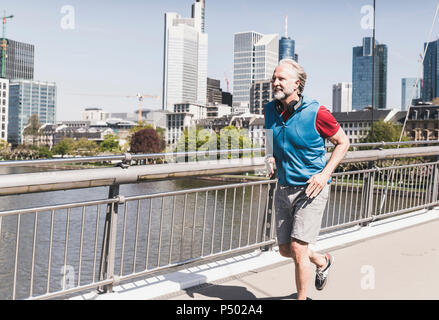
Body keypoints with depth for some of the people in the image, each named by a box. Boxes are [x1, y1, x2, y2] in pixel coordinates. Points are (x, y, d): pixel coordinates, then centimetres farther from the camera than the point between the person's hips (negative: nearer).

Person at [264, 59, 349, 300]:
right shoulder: (270, 110, 1)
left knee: (297, 248, -10)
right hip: (283, 188, 6)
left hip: (312, 189, -6)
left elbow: (343, 142, -3)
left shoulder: (315, 112, -15)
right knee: (285, 250, 13)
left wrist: (325, 174, -14)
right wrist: (270, 159, -1)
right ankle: (322, 261, 43)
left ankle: (302, 298, 12)